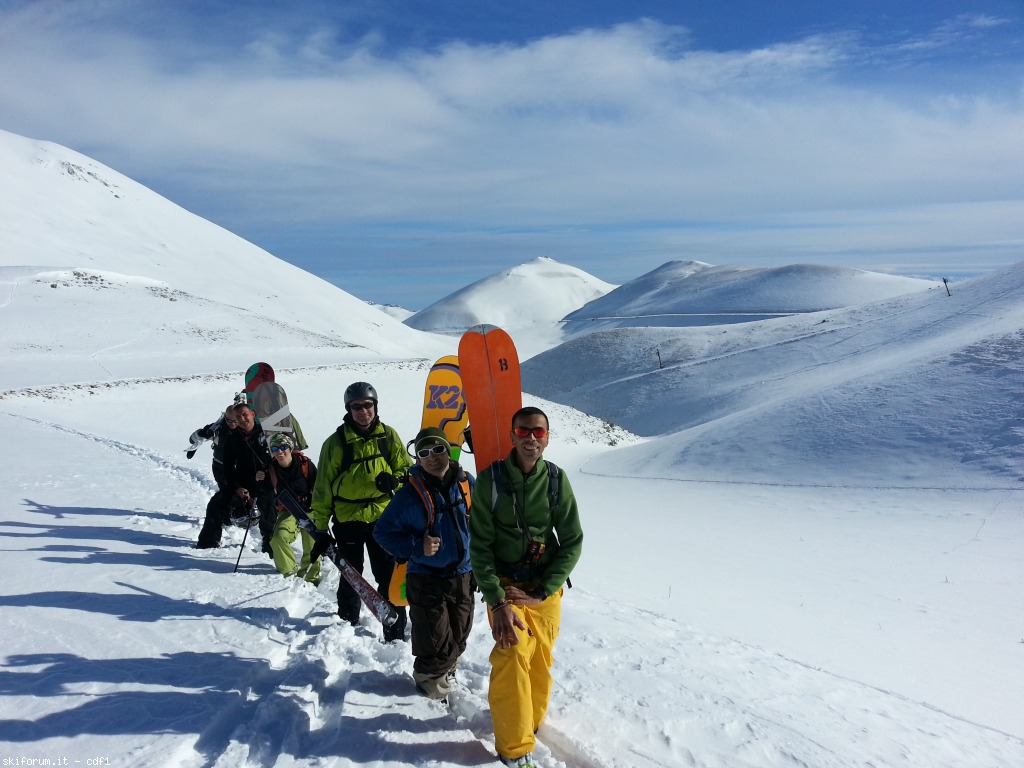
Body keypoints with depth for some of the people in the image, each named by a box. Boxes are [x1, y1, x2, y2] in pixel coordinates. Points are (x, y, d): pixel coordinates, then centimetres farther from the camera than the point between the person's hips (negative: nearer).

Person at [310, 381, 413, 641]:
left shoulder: (388, 435, -1)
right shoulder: (336, 442, -7)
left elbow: (407, 469, 6)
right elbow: (322, 488, -2)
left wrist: (394, 480, -17)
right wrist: (320, 527, -2)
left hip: (383, 517, 1)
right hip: (348, 519, 0)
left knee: (389, 577, 1)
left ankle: (396, 632, 12)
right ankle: (347, 623, 35)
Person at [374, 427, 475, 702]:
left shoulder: (467, 483, -4)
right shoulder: (410, 493, -16)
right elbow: (383, 532, -10)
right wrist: (416, 547, -22)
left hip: (463, 577, 4)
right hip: (426, 581, -4)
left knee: (458, 639, 18)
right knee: (437, 645, 2)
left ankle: (445, 673, 48)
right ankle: (429, 681, 32)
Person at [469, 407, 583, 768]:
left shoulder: (556, 480, -6)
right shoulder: (490, 480, -11)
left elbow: (572, 542, -3)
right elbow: (480, 545, -9)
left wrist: (540, 592, -10)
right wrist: (498, 603, -18)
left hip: (546, 587, 2)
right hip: (504, 585, -2)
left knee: (540, 661, 5)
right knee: (514, 654, -15)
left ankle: (530, 720, 32)